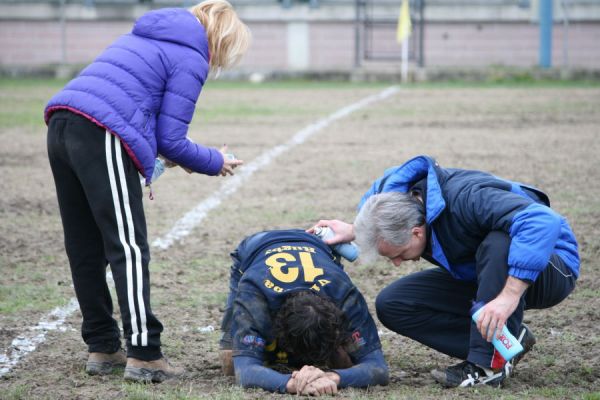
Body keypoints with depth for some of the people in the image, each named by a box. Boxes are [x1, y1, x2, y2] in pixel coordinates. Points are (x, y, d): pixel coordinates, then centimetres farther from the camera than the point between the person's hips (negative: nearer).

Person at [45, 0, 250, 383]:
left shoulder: (144, 36, 27)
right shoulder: (191, 59, 3)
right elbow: (171, 139, 0)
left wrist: (173, 155, 29)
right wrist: (215, 162, 16)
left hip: (62, 124, 9)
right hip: (102, 138, -9)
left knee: (86, 250, 12)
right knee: (129, 249, -5)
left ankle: (102, 348, 19)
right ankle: (143, 354, -7)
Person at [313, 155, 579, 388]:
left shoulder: (468, 198, -36)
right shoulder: (394, 187, -13)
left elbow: (542, 221, -49)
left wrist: (509, 295, -54)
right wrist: (353, 230, -4)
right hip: (476, 277, 8)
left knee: (497, 244, -41)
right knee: (391, 305, -7)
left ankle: (489, 364, -30)